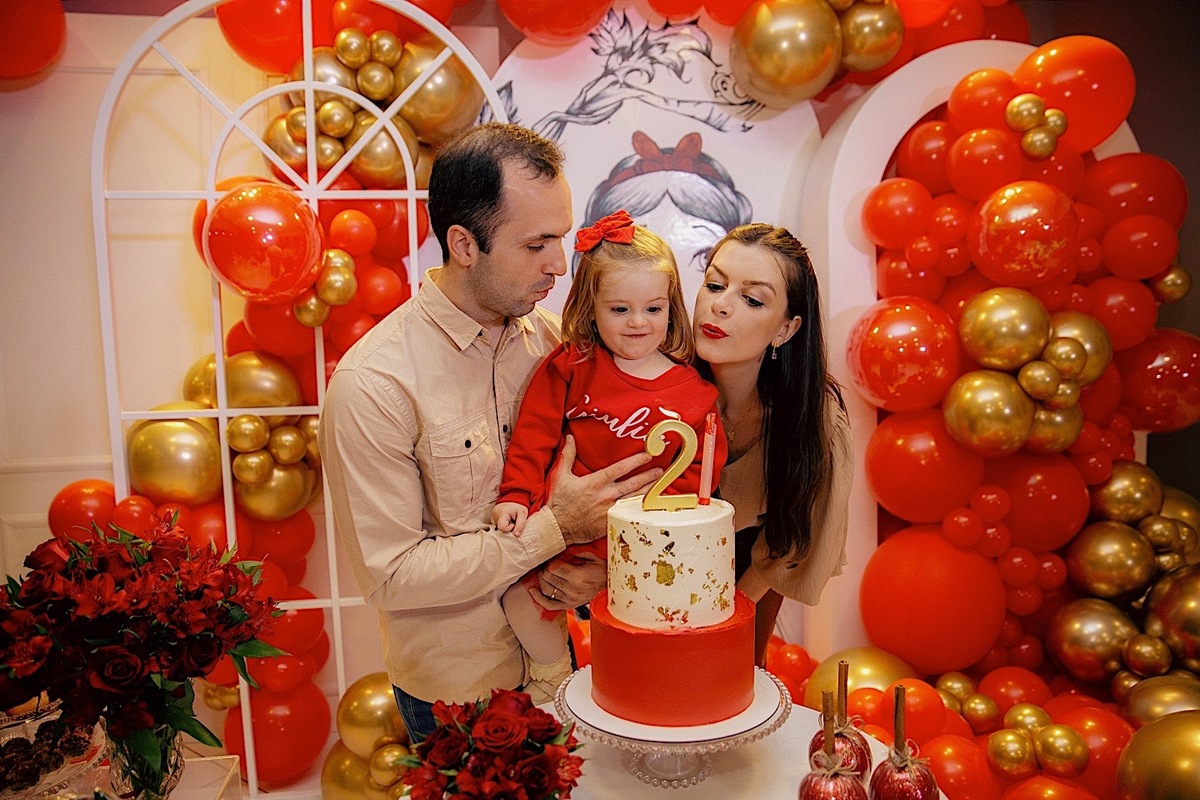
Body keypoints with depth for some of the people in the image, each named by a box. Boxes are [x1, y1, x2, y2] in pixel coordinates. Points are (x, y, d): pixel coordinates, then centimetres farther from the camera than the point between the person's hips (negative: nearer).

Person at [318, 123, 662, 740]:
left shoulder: (550, 337, -5)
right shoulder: (372, 383, -23)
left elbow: (603, 475, 4)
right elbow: (389, 575, -21)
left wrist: (595, 559, -17)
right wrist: (553, 529, -24)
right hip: (457, 688, -4)